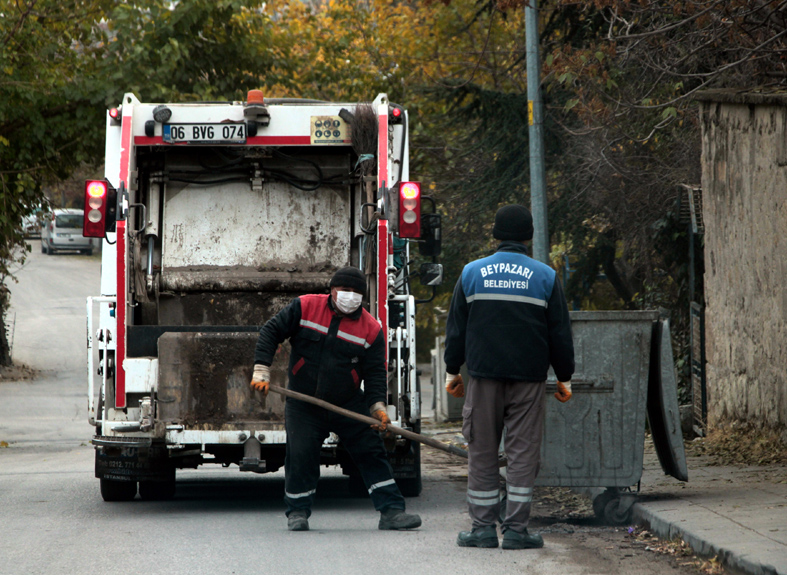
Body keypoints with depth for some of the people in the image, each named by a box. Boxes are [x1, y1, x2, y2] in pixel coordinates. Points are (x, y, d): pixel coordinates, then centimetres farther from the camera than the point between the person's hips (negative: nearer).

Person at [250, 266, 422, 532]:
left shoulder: (370, 328, -4)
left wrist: (377, 406, -16)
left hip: (349, 404, 1)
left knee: (371, 452, -1)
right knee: (300, 456, -6)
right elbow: (271, 332, -2)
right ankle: (297, 512, 12)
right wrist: (261, 371, -11)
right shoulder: (305, 307, -6)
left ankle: (391, 511, 2)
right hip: (304, 405, -1)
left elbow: (375, 372, -3)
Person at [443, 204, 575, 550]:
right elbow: (560, 332, 4)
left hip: (484, 377, 1)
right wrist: (564, 377, 13)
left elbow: (456, 328, 8)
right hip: (529, 379, -1)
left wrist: (452, 371, 18)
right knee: (523, 452, 1)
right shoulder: (545, 277, 1)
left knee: (482, 453, 6)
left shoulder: (472, 273, 4)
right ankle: (515, 528, -3)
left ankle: (483, 527, 5)